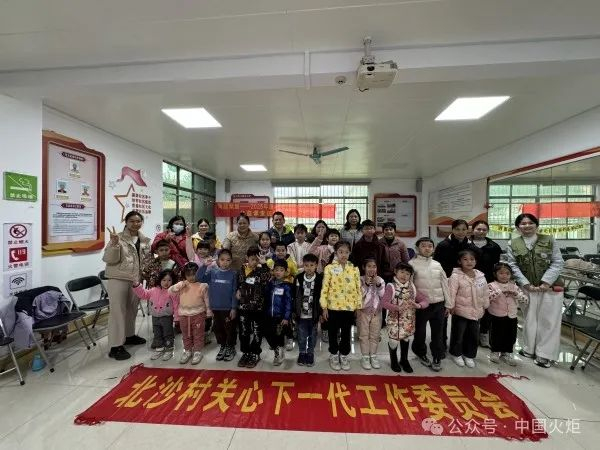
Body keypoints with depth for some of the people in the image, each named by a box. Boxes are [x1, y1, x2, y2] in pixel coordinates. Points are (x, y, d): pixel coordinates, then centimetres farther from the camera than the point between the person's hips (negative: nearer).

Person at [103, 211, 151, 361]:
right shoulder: (118, 238, -9)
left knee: (132, 309, 18)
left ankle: (129, 335, 36)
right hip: (118, 279, -5)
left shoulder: (145, 240, 8)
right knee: (118, 311, 0)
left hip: (136, 280, 6)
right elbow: (109, 259, -17)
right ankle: (116, 346, 9)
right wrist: (114, 243, -30)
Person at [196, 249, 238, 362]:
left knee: (230, 329, 9)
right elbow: (199, 278, -13)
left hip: (228, 308, -2)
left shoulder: (233, 274, -8)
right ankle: (222, 347, 36)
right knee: (218, 329, 16)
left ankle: (231, 348, 30)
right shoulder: (212, 272, -3)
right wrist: (205, 265, -24)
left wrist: (234, 308, -8)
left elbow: (234, 292, -7)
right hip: (215, 308, 3)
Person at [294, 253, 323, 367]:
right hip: (301, 314, 1)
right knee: (301, 337, 13)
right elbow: (296, 296, 1)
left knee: (312, 336, 15)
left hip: (314, 314, -1)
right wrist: (295, 311, 2)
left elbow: (322, 296, -5)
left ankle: (310, 355, 32)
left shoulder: (320, 279, -8)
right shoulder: (299, 278, -4)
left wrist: (321, 313, -4)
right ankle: (302, 354, 32)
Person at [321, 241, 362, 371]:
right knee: (333, 333, 14)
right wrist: (324, 307, -7)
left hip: (349, 307, 2)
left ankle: (344, 356, 36)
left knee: (346, 333, 16)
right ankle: (333, 356, 34)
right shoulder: (329, 268, -8)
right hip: (333, 307, -1)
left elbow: (358, 289, 3)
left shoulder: (354, 269, -1)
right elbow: (324, 289, -7)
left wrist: (359, 306, 1)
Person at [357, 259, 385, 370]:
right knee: (364, 335, 5)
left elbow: (382, 295, -6)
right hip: (363, 311, -3)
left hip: (376, 311, 3)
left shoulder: (380, 280, 1)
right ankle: (365, 357, 17)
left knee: (375, 335, 12)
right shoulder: (360, 280, -8)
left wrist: (378, 284, -19)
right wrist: (366, 284, -23)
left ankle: (373, 356, 26)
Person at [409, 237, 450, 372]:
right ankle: (421, 354, 35)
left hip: (438, 304, 4)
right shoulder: (412, 263, -7)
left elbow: (444, 284, 12)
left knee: (438, 333, 13)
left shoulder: (437, 264, 7)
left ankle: (437, 358, 30)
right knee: (420, 331, 12)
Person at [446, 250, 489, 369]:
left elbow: (485, 293, 11)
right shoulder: (456, 276, -17)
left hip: (476, 312, 5)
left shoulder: (481, 276, 0)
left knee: (474, 335, 16)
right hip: (460, 311, -5)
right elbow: (451, 292, -17)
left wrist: (485, 305, 14)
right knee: (458, 334, 9)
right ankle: (456, 354, 30)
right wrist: (450, 306, -17)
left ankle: (469, 355, 35)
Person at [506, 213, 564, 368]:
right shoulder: (513, 244, 2)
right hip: (528, 287, 1)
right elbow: (512, 266, -1)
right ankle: (529, 349, 25)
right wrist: (526, 284, -10)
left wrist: (546, 282, -12)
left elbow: (558, 262, -2)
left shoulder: (549, 240, 1)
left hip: (550, 287, 0)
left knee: (548, 320, 4)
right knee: (530, 318, 10)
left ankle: (545, 354, 16)